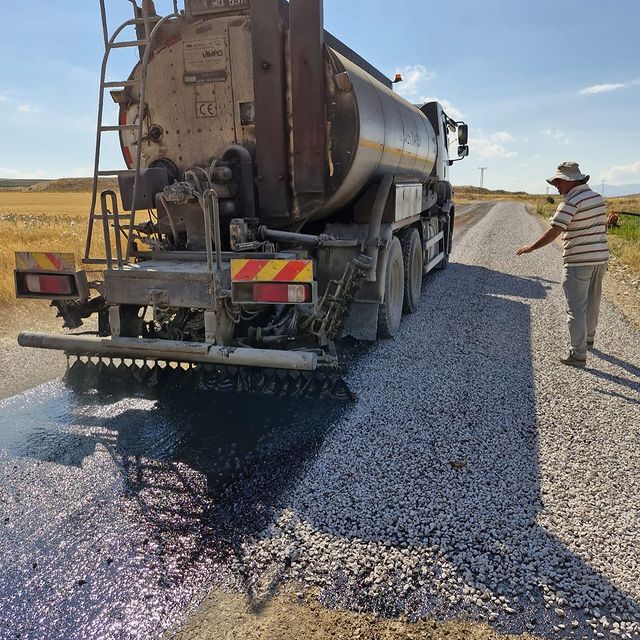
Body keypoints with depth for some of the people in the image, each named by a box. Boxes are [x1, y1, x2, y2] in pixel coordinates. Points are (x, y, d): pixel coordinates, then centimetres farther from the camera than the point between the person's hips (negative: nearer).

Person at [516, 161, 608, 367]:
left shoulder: (571, 202, -16)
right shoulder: (598, 198, 10)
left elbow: (554, 232, -21)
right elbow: (602, 227, 18)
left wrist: (531, 247, -11)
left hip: (578, 261, -9)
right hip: (600, 257, 9)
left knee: (576, 308, -3)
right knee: (593, 301, 24)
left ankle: (578, 354, -1)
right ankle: (588, 338, 43)